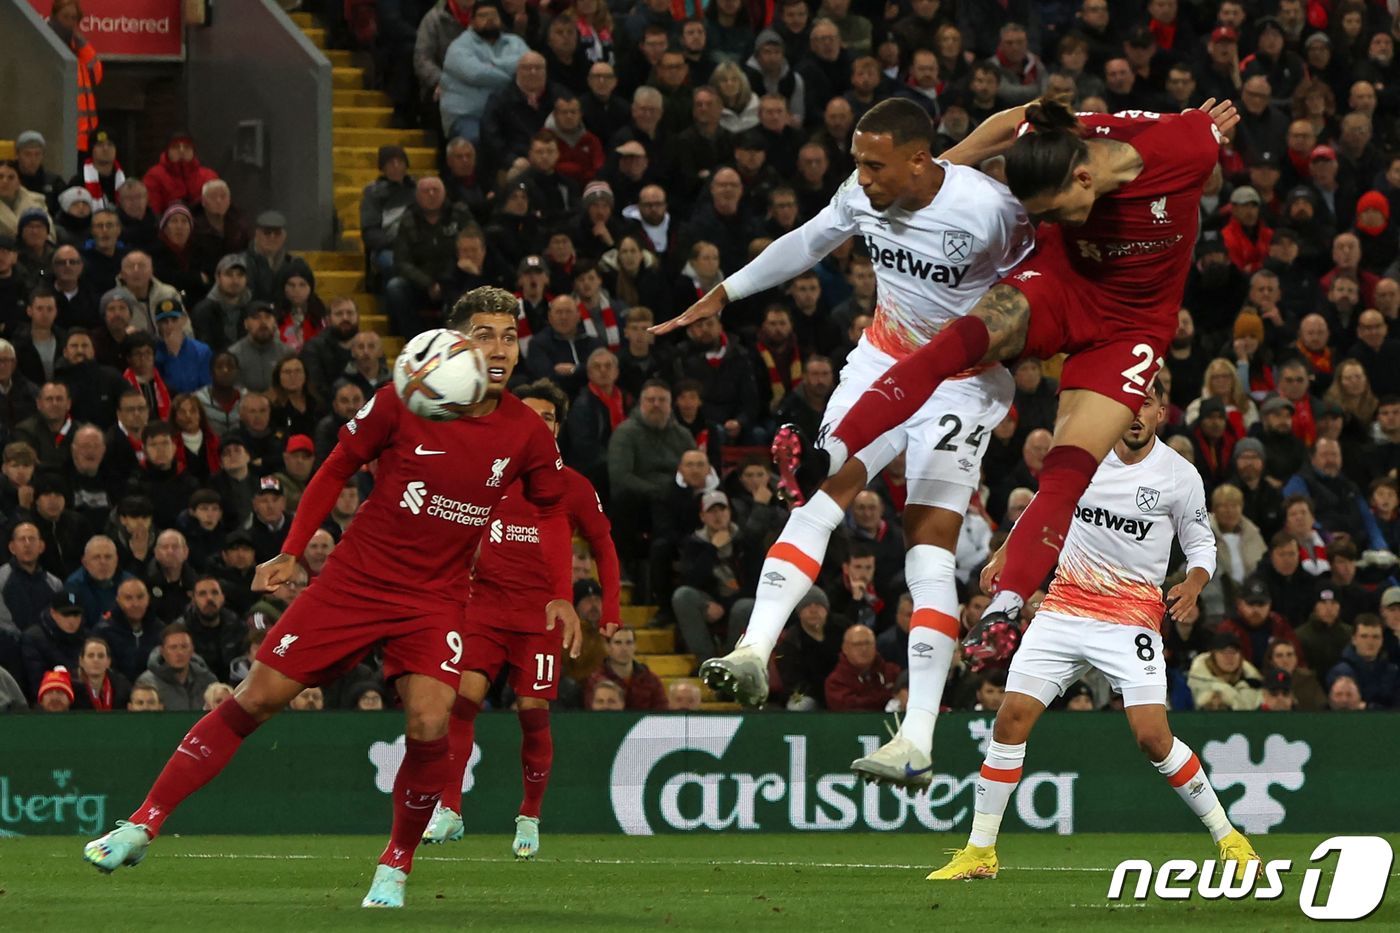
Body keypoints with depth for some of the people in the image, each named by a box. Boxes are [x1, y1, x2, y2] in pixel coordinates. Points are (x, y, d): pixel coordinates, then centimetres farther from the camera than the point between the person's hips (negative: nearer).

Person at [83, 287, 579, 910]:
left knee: (429, 725, -21)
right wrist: (291, 552, -3)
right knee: (257, 698, -4)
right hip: (356, 577, -1)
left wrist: (561, 596, 2)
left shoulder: (527, 434, -6)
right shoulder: (401, 403, -11)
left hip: (436, 596, 1)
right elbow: (338, 467, 2)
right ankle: (143, 825, 5)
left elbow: (552, 508, 12)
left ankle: (396, 865, 1)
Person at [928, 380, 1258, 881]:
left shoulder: (1180, 476, -5)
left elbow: (1201, 543, 7)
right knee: (1012, 717, -8)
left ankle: (1228, 838, 4)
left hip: (1133, 617, -3)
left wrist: (1193, 584, -13)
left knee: (1153, 737, -15)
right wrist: (1006, 554, 13)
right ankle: (979, 851, 2)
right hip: (1063, 608, 3)